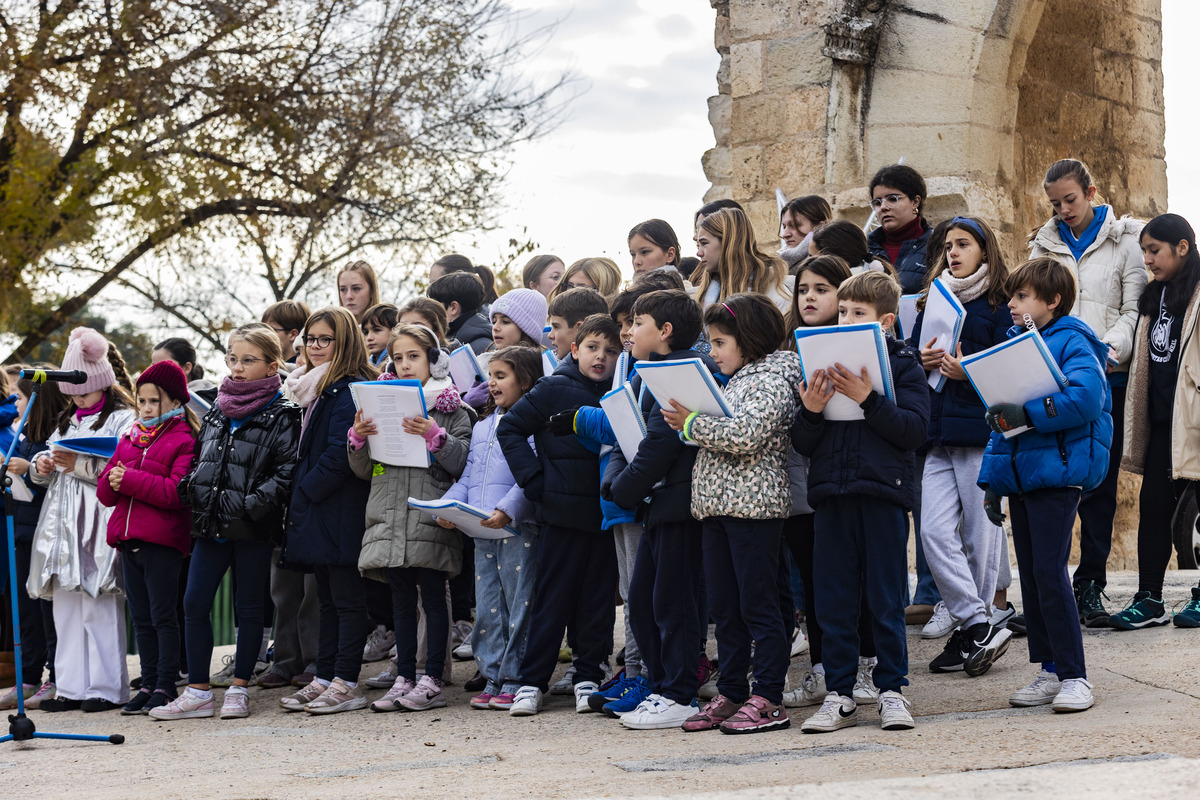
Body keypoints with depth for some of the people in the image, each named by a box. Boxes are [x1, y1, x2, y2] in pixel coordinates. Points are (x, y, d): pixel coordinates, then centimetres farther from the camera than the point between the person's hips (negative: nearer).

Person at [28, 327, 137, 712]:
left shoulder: (123, 419, -1)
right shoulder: (67, 422, 23)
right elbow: (44, 470, 25)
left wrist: (80, 465, -17)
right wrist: (42, 467, 2)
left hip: (99, 526, -7)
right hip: (64, 524, 7)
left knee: (99, 606, -9)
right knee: (66, 605, 6)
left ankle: (106, 688, -3)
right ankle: (71, 687, 10)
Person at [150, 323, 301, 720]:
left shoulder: (282, 416, -5)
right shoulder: (216, 411, 13)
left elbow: (287, 471, -11)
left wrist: (252, 504, -19)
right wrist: (191, 488, 6)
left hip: (253, 527, -6)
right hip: (211, 523, 6)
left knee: (249, 605, 5)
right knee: (194, 602, 3)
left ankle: (239, 688, 14)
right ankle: (198, 691, 9)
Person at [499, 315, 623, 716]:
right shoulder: (553, 390, -3)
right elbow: (509, 428, -1)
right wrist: (533, 478, -7)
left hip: (606, 513, 3)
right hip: (564, 512, -3)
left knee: (599, 597, 7)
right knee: (553, 597, 1)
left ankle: (589, 676, 17)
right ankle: (531, 682, 7)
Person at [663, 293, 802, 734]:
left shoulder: (771, 380, -9)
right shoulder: (736, 381, 20)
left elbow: (745, 436, -22)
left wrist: (693, 424, -13)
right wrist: (689, 424, 8)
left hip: (754, 505, -9)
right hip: (717, 506, 9)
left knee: (757, 605, -6)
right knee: (724, 608, 11)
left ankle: (768, 700, -3)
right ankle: (731, 694, 17)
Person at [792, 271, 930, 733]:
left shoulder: (903, 365, 2)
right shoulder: (821, 365, 11)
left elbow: (914, 430, -10)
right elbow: (802, 445, 9)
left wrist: (868, 399, -18)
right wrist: (811, 411, -10)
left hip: (884, 491, -3)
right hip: (831, 494, 3)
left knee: (886, 600, 2)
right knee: (834, 600, 5)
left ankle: (892, 690, 13)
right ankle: (839, 696, 13)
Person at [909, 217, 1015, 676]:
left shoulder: (999, 306, 0)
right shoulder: (931, 304, 18)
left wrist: (968, 372, -18)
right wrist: (922, 361, 1)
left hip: (981, 431, -5)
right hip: (937, 431, 5)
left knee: (980, 534, 0)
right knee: (934, 530, -7)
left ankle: (971, 629, 10)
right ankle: (981, 626, -4)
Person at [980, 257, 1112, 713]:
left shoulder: (1071, 343, -7)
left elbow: (1086, 397, -25)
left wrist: (1027, 413, -27)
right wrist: (991, 479, 16)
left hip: (1057, 473, -8)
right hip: (1018, 475, 8)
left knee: (1049, 572, -11)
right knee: (1030, 573, 9)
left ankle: (1074, 676, -3)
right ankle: (1050, 672, 17)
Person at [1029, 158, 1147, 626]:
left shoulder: (1124, 240, 5)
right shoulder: (1044, 245, 15)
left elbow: (1134, 310, 0)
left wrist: (1110, 348, -18)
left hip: (1106, 377, -2)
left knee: (1100, 483, 1)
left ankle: (1090, 587, 8)